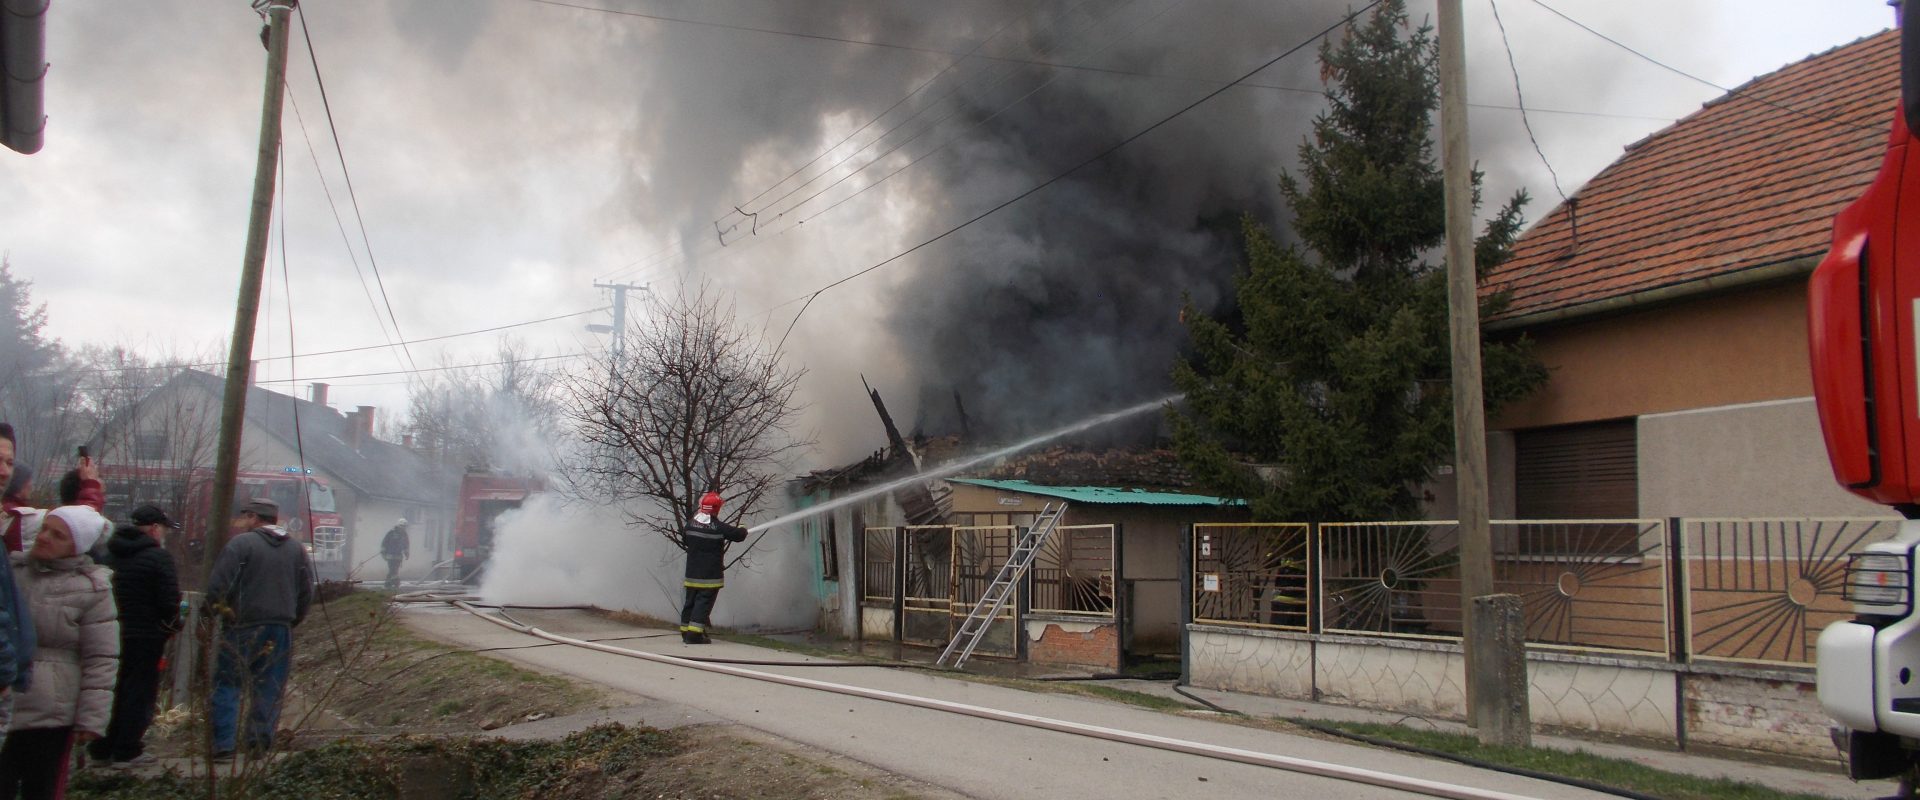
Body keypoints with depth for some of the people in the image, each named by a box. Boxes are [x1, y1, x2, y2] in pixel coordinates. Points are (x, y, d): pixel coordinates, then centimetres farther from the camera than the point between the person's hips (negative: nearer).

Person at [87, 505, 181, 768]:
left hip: (110, 634, 7)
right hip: (146, 636, -7)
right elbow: (169, 601, -16)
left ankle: (103, 748, 19)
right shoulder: (158, 557, -13)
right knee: (140, 691, 0)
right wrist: (172, 623, 2)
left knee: (112, 690, 15)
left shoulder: (109, 554, 9)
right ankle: (126, 751, 0)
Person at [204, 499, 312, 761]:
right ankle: (260, 742, 9)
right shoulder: (297, 549, 10)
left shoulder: (240, 544, -6)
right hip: (281, 629, 4)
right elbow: (307, 593, 9)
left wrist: (218, 611, 5)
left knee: (227, 686, 4)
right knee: (270, 690, 10)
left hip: (243, 627, -4)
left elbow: (217, 585, -12)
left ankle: (223, 745, -1)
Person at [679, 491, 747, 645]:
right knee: (704, 602, -4)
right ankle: (695, 634, -10)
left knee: (690, 601, 14)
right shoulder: (719, 527, -14)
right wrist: (743, 530, 16)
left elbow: (685, 540, 18)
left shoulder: (690, 525, 0)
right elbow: (739, 535, -6)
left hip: (692, 573, 5)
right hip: (711, 575, -5)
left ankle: (686, 632, 19)